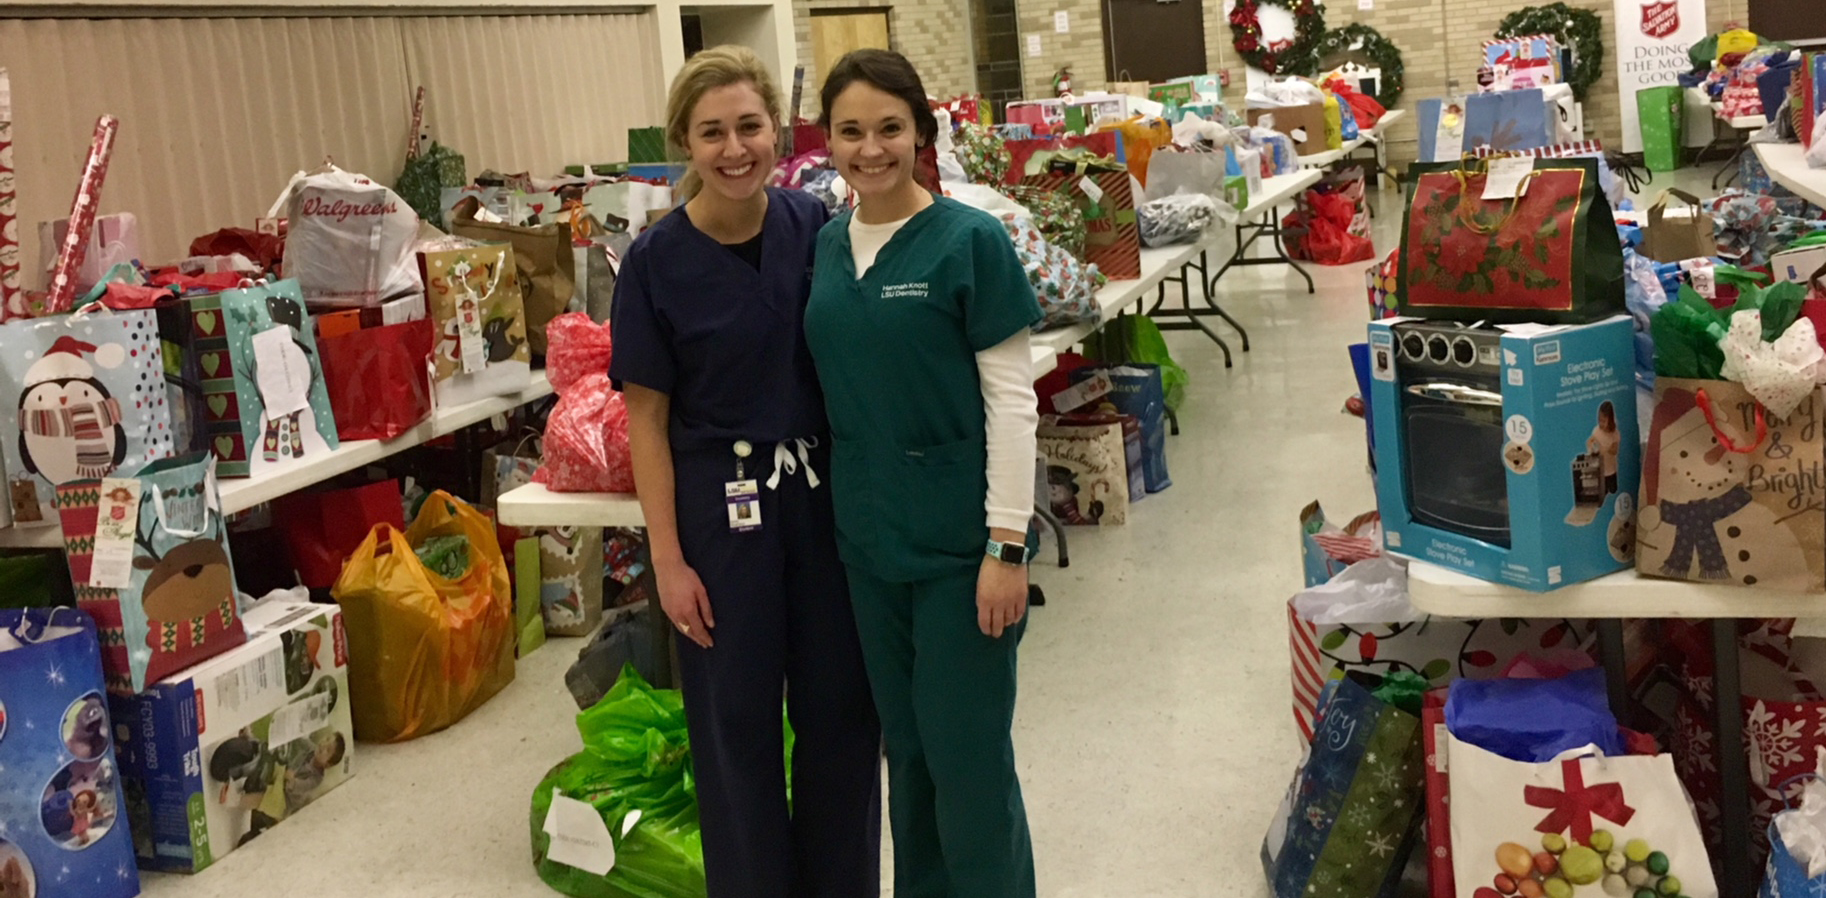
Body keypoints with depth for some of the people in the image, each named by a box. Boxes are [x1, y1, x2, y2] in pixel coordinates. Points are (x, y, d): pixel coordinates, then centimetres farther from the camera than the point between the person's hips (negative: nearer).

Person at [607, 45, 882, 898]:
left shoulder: (815, 225, -3)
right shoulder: (655, 261, -10)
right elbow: (647, 419, -7)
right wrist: (668, 558, -9)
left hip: (825, 491, 3)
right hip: (722, 504, -3)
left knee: (840, 705, 13)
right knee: (737, 720, 9)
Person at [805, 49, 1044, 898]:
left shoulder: (970, 240, -11)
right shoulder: (826, 245, 6)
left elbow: (1010, 400, -12)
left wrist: (1007, 544, -16)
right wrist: (843, 508, 11)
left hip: (959, 539, -5)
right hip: (869, 538, 6)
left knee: (967, 751, 3)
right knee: (905, 745, 17)